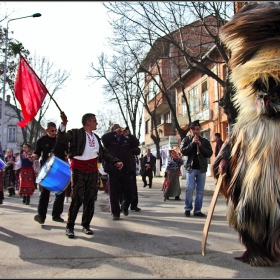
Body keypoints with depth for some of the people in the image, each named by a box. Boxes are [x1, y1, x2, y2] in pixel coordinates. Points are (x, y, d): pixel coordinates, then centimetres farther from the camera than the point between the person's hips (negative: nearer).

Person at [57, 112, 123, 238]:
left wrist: (116, 161, 6)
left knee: (90, 199, 7)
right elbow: (62, 138, -17)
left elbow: (104, 152, 18)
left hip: (92, 171, 6)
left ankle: (86, 225, 20)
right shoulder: (76, 133, -1)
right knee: (77, 198, -8)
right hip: (79, 170, -6)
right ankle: (70, 226, 4)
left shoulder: (96, 137, 19)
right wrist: (63, 124, -32)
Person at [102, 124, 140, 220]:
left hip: (126, 170, 2)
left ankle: (124, 207, 31)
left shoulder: (126, 140, 16)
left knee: (128, 191, 4)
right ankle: (115, 213, 11)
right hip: (113, 170, -2)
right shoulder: (110, 140, 9)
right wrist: (115, 132, -15)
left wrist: (129, 134, -10)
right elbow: (103, 138, -10)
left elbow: (136, 143, 2)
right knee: (114, 192, 2)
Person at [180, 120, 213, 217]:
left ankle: (197, 210, 10)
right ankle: (188, 209, 4)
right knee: (190, 189, -9)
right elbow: (183, 151, -7)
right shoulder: (186, 140, 6)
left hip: (202, 168, 2)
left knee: (200, 190, 3)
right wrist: (192, 143, -12)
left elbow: (210, 153, 2)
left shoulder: (204, 141, 10)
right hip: (191, 168, -2)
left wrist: (200, 146, -10)